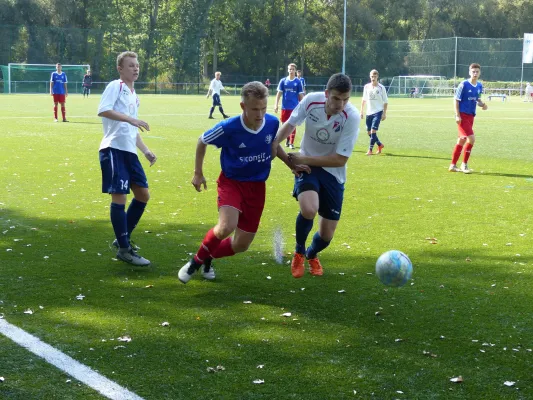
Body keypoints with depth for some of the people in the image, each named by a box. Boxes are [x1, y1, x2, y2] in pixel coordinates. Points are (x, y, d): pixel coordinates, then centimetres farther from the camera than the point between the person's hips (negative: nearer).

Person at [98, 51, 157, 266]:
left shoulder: (134, 96, 21)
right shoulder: (115, 86, -5)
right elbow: (103, 110, -22)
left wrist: (146, 150, 20)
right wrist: (131, 119, -28)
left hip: (129, 151, 9)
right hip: (114, 149, -9)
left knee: (143, 194, 10)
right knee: (120, 196, -7)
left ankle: (123, 239, 23)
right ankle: (124, 249, 0)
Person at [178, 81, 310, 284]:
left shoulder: (272, 123, -13)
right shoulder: (228, 128, -23)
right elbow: (202, 141, -3)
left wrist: (292, 164, 1)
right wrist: (198, 173, 1)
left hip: (257, 186, 4)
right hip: (232, 181, -4)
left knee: (241, 245, 5)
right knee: (226, 227, -31)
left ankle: (207, 257, 34)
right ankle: (197, 260, -3)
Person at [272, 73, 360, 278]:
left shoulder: (352, 116, -24)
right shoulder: (311, 100, -19)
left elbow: (340, 159, -21)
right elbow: (290, 124, 0)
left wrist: (304, 159, -22)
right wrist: (275, 142, -17)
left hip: (332, 172, 0)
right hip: (306, 165, 0)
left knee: (326, 236, 3)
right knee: (309, 209, -32)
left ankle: (311, 255, 44)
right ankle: (299, 252, 1)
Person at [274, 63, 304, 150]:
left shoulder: (298, 82, 0)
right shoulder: (283, 81, 2)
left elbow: (301, 95, 3)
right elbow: (279, 93, 4)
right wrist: (276, 105, -3)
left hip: (294, 107, -2)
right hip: (285, 107, 2)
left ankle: (291, 143, 6)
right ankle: (288, 139, 31)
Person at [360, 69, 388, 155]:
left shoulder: (381, 88, -4)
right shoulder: (367, 87, 6)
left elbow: (385, 101, -1)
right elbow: (364, 100, 15)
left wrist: (384, 113, -7)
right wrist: (361, 111, 10)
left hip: (378, 112, -5)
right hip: (369, 112, 5)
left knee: (373, 130, -15)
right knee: (369, 132, 8)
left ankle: (370, 150, -9)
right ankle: (380, 145, 29)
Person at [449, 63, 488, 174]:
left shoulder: (479, 86, 8)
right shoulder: (464, 85, -12)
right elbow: (456, 100, -10)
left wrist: (482, 104, -1)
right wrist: (457, 115, -16)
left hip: (471, 116, 7)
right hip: (462, 116, -7)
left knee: (462, 140, 11)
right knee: (471, 138, -16)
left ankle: (453, 165, 20)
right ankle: (464, 164, -3)